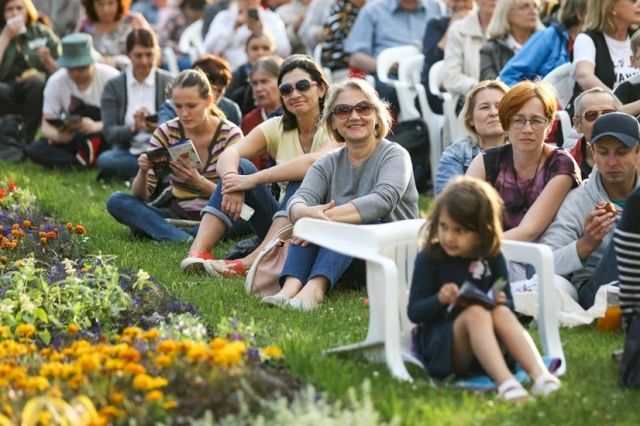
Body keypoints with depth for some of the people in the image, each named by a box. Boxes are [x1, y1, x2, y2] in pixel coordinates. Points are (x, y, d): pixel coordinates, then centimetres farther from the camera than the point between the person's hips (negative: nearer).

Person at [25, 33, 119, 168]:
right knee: (33, 150, -26)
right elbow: (46, 125, -11)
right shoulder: (56, 82, -8)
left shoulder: (110, 77, -15)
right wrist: (58, 135, -36)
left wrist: (97, 126, -40)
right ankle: (92, 160, -32)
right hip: (72, 140, 3)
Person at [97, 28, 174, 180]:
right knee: (105, 160, -33)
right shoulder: (113, 86, 6)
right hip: (127, 152, 2)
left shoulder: (169, 83, 4)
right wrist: (133, 129, -25)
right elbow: (109, 133, -4)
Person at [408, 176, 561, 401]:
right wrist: (440, 300, -24)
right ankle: (505, 382, -55)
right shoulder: (429, 258, -3)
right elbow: (414, 312, -4)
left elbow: (509, 303, 12)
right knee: (475, 313, -32)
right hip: (439, 344, -3)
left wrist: (502, 302, -12)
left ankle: (540, 375, -47)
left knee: (502, 313, -28)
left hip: (486, 342, 3)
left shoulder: (492, 258, 6)